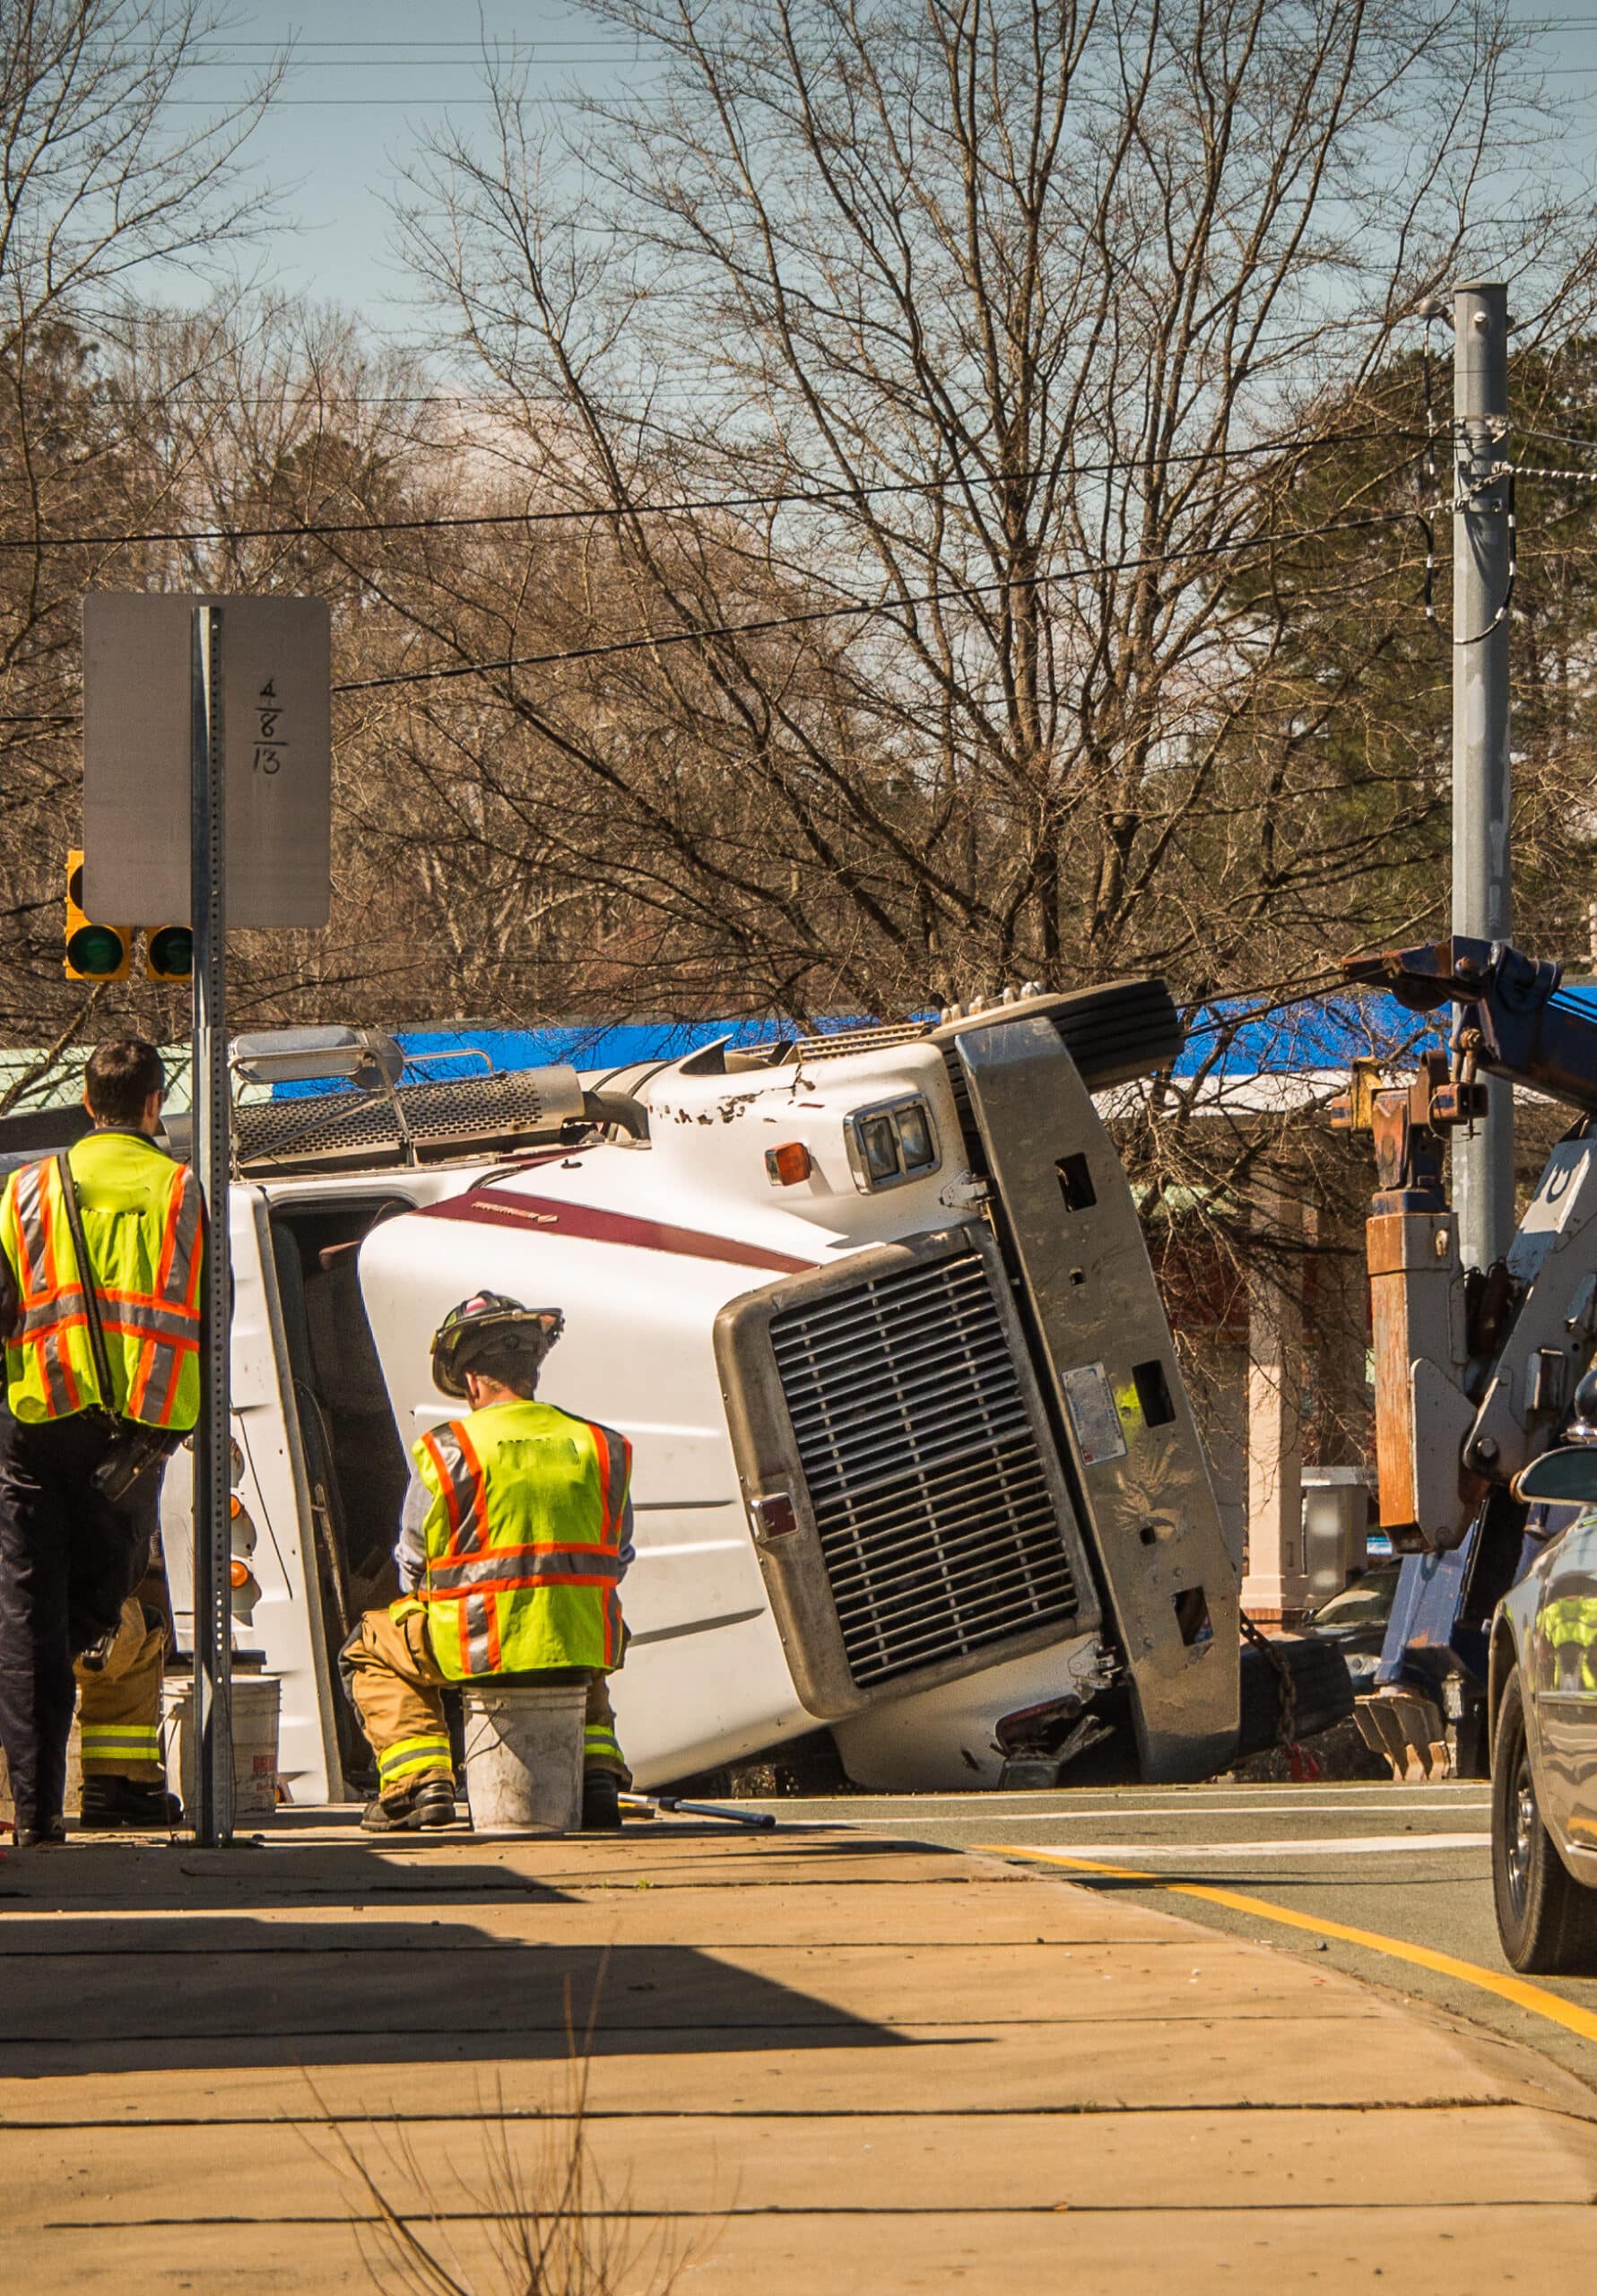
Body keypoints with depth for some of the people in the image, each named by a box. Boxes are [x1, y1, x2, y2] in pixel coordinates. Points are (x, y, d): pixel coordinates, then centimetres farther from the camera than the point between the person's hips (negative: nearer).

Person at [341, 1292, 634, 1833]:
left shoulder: (447, 1453, -6)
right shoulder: (601, 1449, 5)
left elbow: (413, 1569, 3)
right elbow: (615, 1560, 13)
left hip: (481, 1646, -3)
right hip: (585, 1646, 3)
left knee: (370, 1651, 26)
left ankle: (420, 1783, 10)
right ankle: (597, 1772, 18)